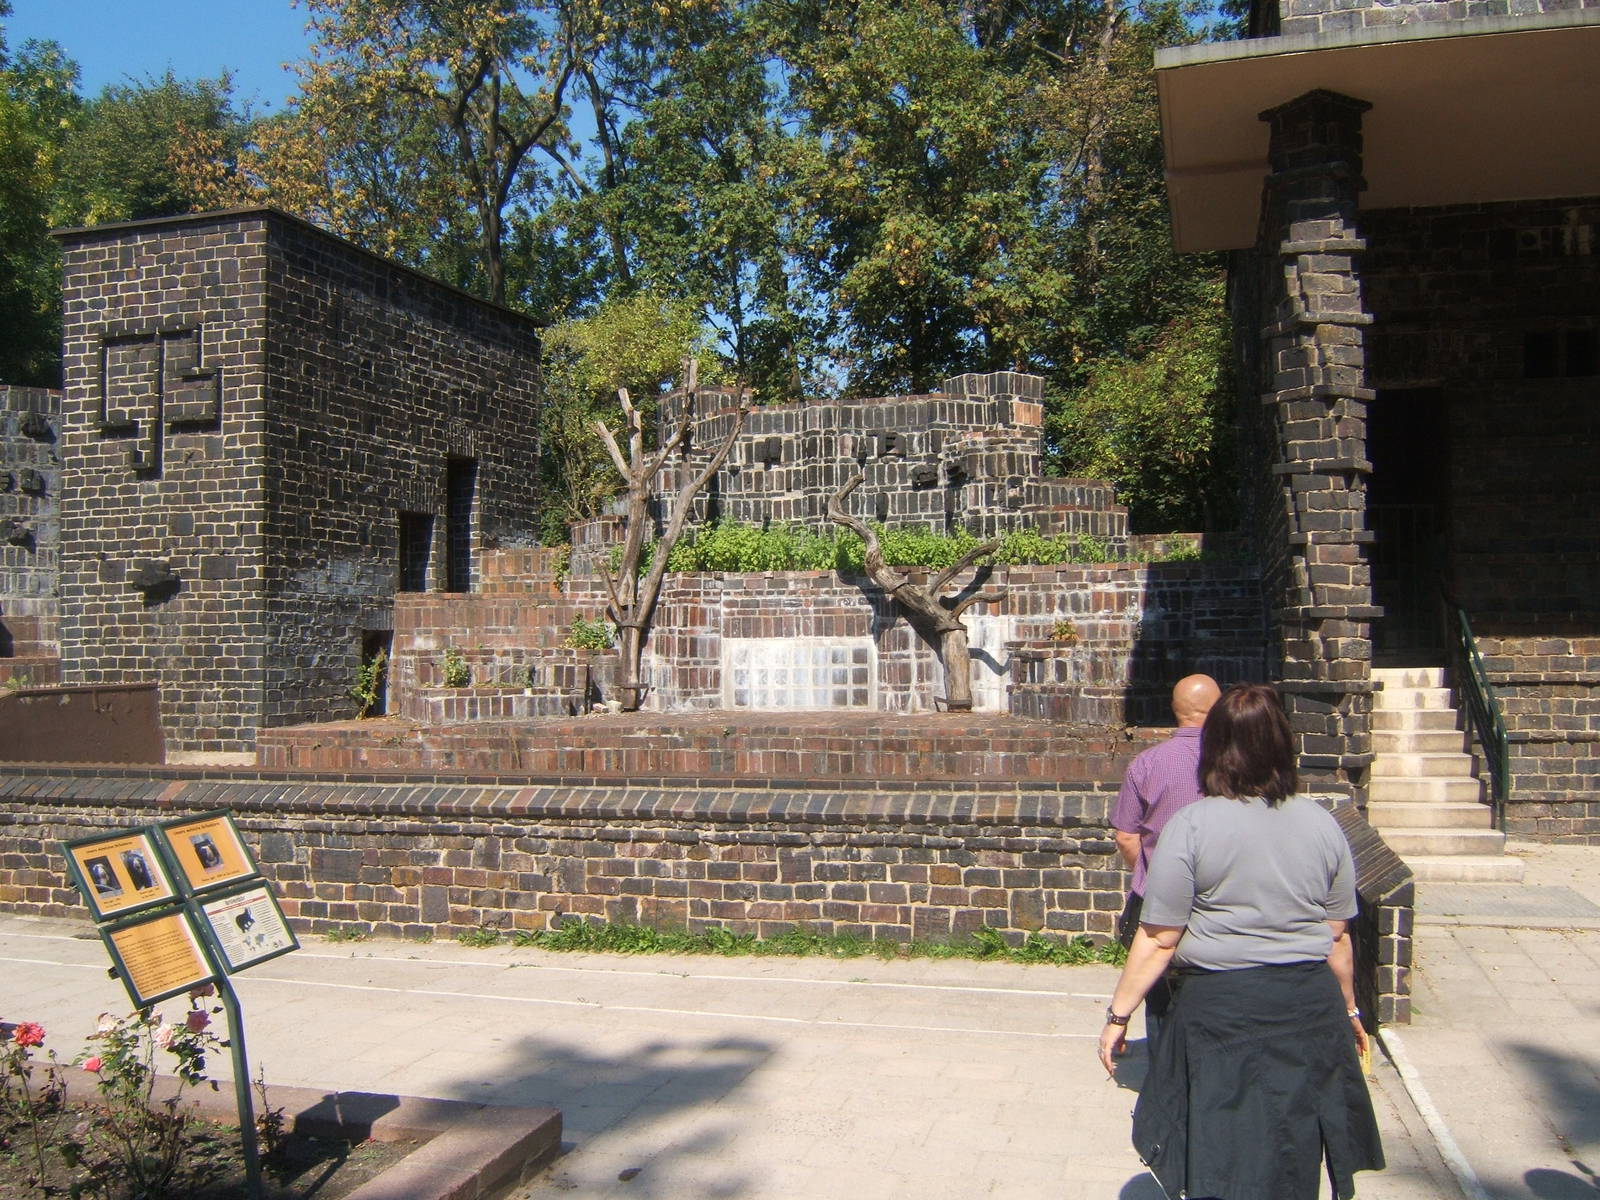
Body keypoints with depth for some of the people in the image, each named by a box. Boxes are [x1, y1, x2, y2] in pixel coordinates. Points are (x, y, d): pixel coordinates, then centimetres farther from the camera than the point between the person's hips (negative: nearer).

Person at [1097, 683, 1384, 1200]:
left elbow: (1159, 940, -13)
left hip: (1222, 1009, -4)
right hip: (1310, 1007, 4)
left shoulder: (1191, 826, -13)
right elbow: (1337, 936, 8)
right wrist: (1348, 1008, 23)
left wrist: (1118, 1014, -3)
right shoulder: (1321, 824, 0)